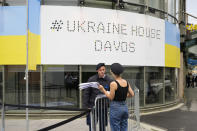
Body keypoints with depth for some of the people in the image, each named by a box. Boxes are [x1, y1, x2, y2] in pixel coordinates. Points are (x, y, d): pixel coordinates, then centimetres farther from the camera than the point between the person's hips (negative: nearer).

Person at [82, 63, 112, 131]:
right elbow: (86, 93, -2)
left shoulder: (109, 81, -3)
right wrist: (85, 107, -6)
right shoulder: (91, 79, -5)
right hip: (92, 106, -1)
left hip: (103, 107, 1)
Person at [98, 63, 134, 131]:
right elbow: (132, 94, 8)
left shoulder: (113, 83, -16)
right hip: (124, 107, 7)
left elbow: (111, 98, -10)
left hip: (115, 108, -7)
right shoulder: (126, 82, 4)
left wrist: (103, 90, -2)